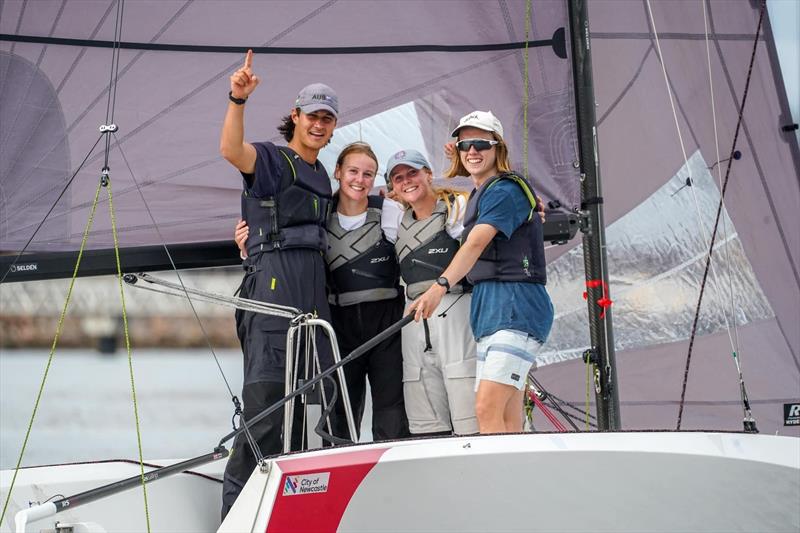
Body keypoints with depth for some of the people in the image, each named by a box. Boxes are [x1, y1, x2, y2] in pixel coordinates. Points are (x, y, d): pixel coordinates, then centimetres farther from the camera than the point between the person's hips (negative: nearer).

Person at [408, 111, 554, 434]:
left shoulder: (505, 191, -11)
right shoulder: (477, 195, 20)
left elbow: (476, 244, -26)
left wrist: (440, 286, -39)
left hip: (516, 308, -10)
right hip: (489, 310, 10)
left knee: (488, 410, -21)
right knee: (508, 422, 6)